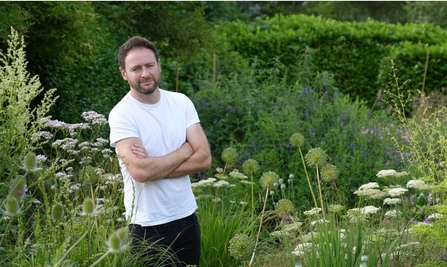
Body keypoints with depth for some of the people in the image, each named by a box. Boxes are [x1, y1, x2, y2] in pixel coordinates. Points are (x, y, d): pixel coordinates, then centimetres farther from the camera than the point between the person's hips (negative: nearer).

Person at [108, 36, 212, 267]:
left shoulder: (181, 102, 1)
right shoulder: (121, 114, -13)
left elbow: (204, 159, -6)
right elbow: (140, 171, -25)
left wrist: (155, 166, -17)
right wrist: (184, 151, -10)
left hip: (186, 217, 4)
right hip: (148, 226, -4)